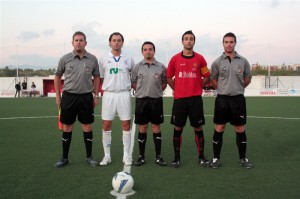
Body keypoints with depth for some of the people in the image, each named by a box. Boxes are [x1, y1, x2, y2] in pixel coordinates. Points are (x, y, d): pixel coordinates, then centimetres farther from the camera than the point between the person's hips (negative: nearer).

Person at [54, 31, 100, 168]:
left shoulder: (92, 59, 1)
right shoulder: (65, 59, -1)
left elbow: (96, 77, 10)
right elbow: (57, 76, 9)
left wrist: (96, 96, 5)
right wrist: (58, 96, 5)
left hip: (86, 96, 0)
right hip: (68, 96, 0)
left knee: (87, 127, 5)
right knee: (67, 128, 6)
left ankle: (89, 157, 19)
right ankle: (64, 158, 18)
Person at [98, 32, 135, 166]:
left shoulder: (128, 60, 7)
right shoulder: (104, 60, 7)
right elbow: (100, 78, 11)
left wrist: (131, 87, 6)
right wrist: (104, 90, 3)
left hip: (124, 94, 0)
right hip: (108, 95, 1)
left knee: (126, 125, 1)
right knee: (106, 125, 2)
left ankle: (127, 155, 11)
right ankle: (107, 155, 13)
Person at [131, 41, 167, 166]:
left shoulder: (161, 67, 2)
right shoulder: (137, 67, 3)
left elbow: (164, 83, 11)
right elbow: (133, 83, 9)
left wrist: (157, 91, 3)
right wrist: (143, 91, 6)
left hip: (156, 100, 0)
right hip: (141, 100, 0)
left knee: (156, 128, 5)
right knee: (142, 128, 6)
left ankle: (158, 156, 14)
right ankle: (141, 156, 16)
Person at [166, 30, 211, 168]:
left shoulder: (200, 58, 3)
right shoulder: (175, 59, 2)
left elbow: (207, 76, 11)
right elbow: (168, 77, 10)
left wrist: (198, 86, 4)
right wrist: (176, 89, 4)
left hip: (195, 99, 0)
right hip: (179, 98, 0)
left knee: (198, 128, 4)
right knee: (178, 128, 4)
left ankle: (201, 157, 17)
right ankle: (177, 158, 15)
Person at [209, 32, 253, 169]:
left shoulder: (243, 61, 4)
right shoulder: (217, 62, 1)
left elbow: (248, 78, 16)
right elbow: (213, 79, 10)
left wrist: (238, 87, 10)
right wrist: (222, 89, 4)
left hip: (238, 98, 1)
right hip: (222, 99, -1)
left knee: (240, 130, 6)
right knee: (219, 129, 4)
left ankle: (243, 158, 21)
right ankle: (216, 158, 15)